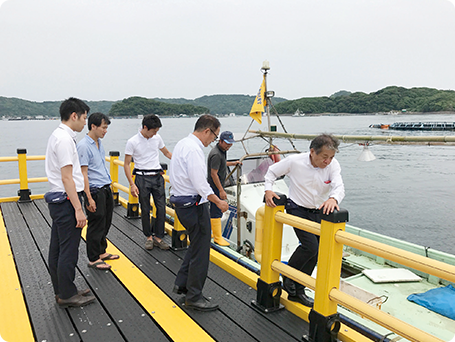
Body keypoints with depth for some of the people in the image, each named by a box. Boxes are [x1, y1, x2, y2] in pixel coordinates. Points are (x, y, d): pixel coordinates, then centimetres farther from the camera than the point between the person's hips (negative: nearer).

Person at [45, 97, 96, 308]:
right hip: (66, 200, -11)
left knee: (57, 249, 17)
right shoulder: (64, 139, -18)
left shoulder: (58, 136, 14)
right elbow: (67, 178, -22)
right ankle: (67, 295, 13)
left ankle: (61, 291, 29)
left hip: (58, 200, 11)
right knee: (68, 250, 0)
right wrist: (78, 209, -21)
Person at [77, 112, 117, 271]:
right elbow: (83, 174, -19)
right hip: (95, 191, -9)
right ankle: (93, 259, 16)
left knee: (105, 223, 17)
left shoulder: (99, 143, 11)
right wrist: (89, 198, -21)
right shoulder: (84, 146, -16)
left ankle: (101, 252, 32)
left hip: (106, 189, 9)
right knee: (96, 226, 2)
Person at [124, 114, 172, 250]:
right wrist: (132, 184, -11)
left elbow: (167, 153, 21)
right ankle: (148, 236, 21)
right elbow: (126, 164, -4)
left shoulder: (157, 137, 5)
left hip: (158, 177, 3)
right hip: (142, 178, -3)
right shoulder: (132, 142, -7)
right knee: (145, 210, 4)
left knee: (161, 208, 0)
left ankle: (158, 237, 12)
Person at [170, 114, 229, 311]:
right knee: (200, 251, 1)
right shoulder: (194, 149, -21)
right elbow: (200, 184, -24)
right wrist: (219, 202, -13)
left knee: (197, 245, 24)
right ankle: (194, 297, 14)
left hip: (181, 201, 11)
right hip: (193, 204, -11)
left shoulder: (183, 144, 12)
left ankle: (181, 284, 32)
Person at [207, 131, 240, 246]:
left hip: (218, 185, 10)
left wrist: (232, 163, 26)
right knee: (217, 211, -5)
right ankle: (217, 237, 1)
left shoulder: (221, 151, 9)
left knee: (214, 210, 17)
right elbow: (213, 174, -24)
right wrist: (221, 190, -24)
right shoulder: (216, 154, -22)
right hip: (215, 186, -10)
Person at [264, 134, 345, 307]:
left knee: (313, 254, 9)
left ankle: (297, 291, 26)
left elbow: (339, 186, -27)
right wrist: (268, 190, -16)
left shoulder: (333, 165, -12)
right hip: (298, 210, -4)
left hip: (319, 212, 5)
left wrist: (333, 199, -49)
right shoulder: (295, 161, -18)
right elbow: (272, 171, -2)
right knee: (311, 247, -19)